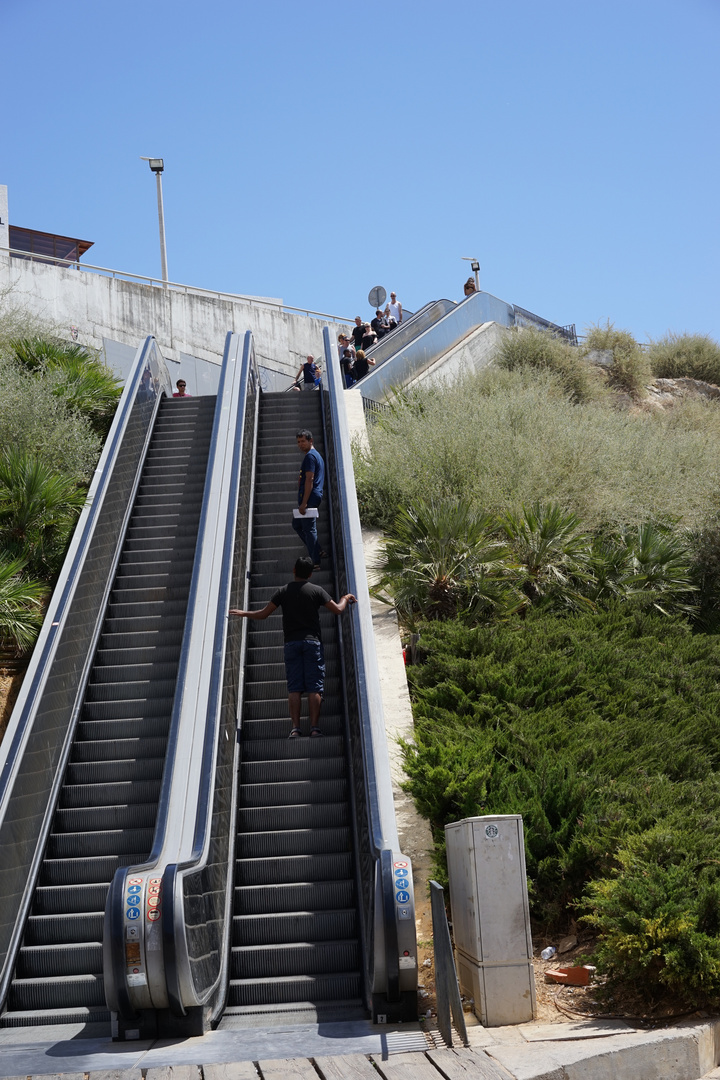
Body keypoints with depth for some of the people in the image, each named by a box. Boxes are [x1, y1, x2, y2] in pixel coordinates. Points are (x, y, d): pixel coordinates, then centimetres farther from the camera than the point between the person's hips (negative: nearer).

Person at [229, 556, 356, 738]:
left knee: (294, 688, 0)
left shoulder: (283, 591, 5)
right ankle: (314, 727, -7)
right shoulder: (317, 590, 1)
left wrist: (243, 613, 22)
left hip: (291, 643, 2)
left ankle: (295, 728, -6)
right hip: (312, 642, -1)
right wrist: (346, 598, 26)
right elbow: (337, 610, 5)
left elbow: (263, 614, 6)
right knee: (314, 687, -2)